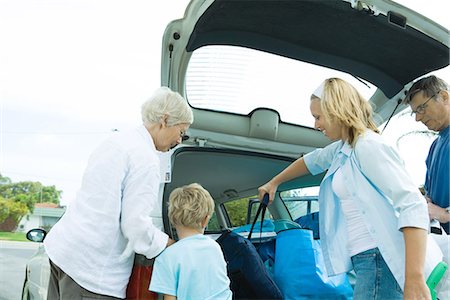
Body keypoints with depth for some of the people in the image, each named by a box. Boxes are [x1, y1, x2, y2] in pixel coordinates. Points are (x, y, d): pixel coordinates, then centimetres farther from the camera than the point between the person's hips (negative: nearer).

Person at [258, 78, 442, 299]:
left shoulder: (368, 146, -14)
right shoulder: (343, 148, 14)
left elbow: (412, 204, -23)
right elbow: (311, 161, 35)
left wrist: (415, 280, -31)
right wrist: (273, 183, 41)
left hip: (383, 260, -9)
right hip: (366, 258, 9)